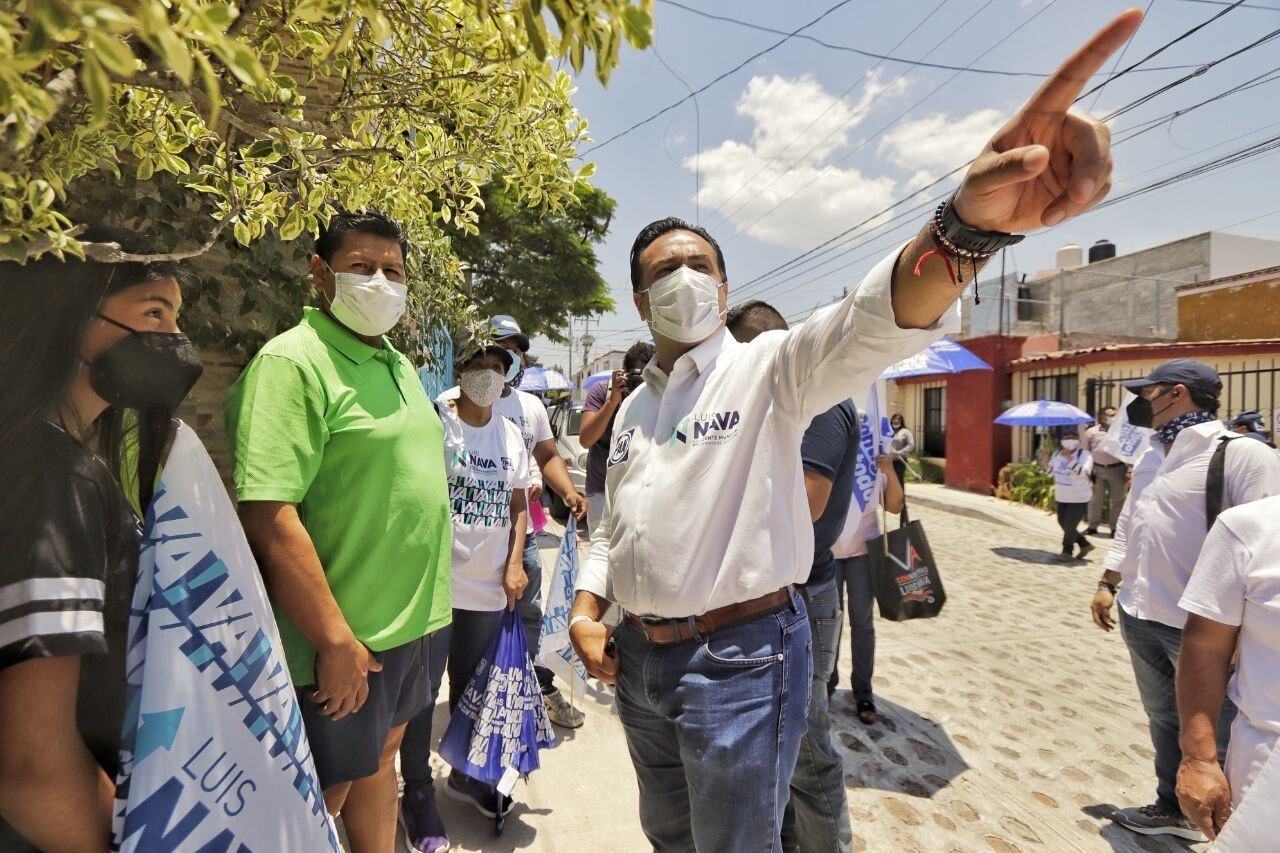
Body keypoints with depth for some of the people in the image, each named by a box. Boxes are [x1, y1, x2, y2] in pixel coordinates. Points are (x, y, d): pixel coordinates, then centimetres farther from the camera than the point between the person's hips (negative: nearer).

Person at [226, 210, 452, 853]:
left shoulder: (398, 364, 9)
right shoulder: (293, 361, -17)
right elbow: (269, 516, -24)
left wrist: (422, 604, 16)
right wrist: (336, 640, -21)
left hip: (408, 620, 8)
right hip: (340, 638, -7)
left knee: (380, 756, 25)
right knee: (329, 791, 13)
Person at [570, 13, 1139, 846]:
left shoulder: (768, 367, -8)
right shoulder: (632, 408, 10)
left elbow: (869, 325, -28)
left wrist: (966, 225, -46)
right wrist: (587, 608, 3)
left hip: (739, 656, -6)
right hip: (637, 657, 7)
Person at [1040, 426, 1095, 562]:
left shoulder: (1084, 455, -14)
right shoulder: (1057, 454, 4)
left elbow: (1084, 472, -29)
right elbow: (1051, 473, 12)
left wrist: (1070, 459, -34)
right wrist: (1046, 465, -7)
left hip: (1078, 499, -7)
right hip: (1062, 497, 7)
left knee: (1069, 526, -3)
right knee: (1063, 524, 15)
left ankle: (1067, 552, 14)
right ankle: (1085, 544, 33)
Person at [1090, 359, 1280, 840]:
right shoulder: (1151, 454, 10)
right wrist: (1108, 583, 16)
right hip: (1140, 617, 7)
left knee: (1219, 735, 7)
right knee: (1164, 720, 21)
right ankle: (1172, 809, 39)